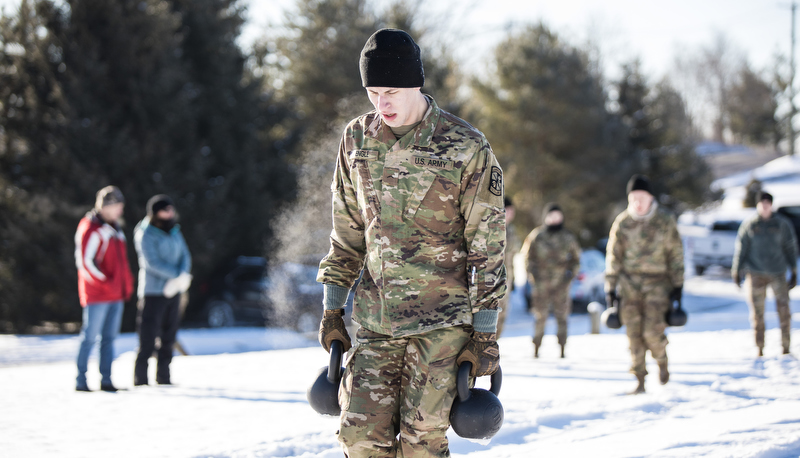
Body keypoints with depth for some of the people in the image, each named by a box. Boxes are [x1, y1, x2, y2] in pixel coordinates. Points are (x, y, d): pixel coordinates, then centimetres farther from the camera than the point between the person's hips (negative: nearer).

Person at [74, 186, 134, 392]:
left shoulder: (115, 229, 17)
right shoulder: (91, 229, -11)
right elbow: (85, 261, -17)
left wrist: (127, 283, 13)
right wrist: (105, 282, -18)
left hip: (116, 294, 9)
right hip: (97, 295, -8)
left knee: (109, 337, 8)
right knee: (90, 336, -6)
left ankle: (106, 380, 11)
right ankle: (81, 380, -3)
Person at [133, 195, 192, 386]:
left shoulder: (174, 231, 13)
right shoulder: (145, 235, -9)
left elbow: (185, 256, 8)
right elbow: (153, 262, -17)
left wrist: (182, 277, -11)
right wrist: (177, 275, -15)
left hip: (173, 291, 7)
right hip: (153, 292, -7)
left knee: (169, 336, 10)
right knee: (148, 336, -8)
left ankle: (163, 377, 18)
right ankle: (140, 379, -4)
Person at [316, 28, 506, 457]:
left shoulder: (465, 147, -9)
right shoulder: (357, 139, 5)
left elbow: (488, 245, -6)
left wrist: (485, 331, -7)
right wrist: (331, 308, 12)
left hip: (444, 318, -4)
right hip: (374, 316, 4)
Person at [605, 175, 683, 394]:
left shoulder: (665, 221, -1)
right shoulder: (622, 223, 1)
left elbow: (675, 255, 4)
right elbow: (613, 257, 7)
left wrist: (677, 285, 1)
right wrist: (610, 287, 4)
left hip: (657, 282, -2)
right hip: (630, 282, 2)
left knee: (653, 331, -12)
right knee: (634, 333, -3)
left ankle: (661, 360, 19)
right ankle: (639, 380, 6)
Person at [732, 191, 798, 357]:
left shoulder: (782, 224, 4)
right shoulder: (749, 225, 3)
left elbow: (791, 248, 8)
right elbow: (741, 248, 6)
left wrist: (794, 272, 6)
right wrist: (736, 272, 5)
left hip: (778, 273, 0)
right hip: (755, 273, 0)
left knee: (784, 309, -5)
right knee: (757, 312, 1)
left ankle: (786, 346, 6)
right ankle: (759, 348, 8)